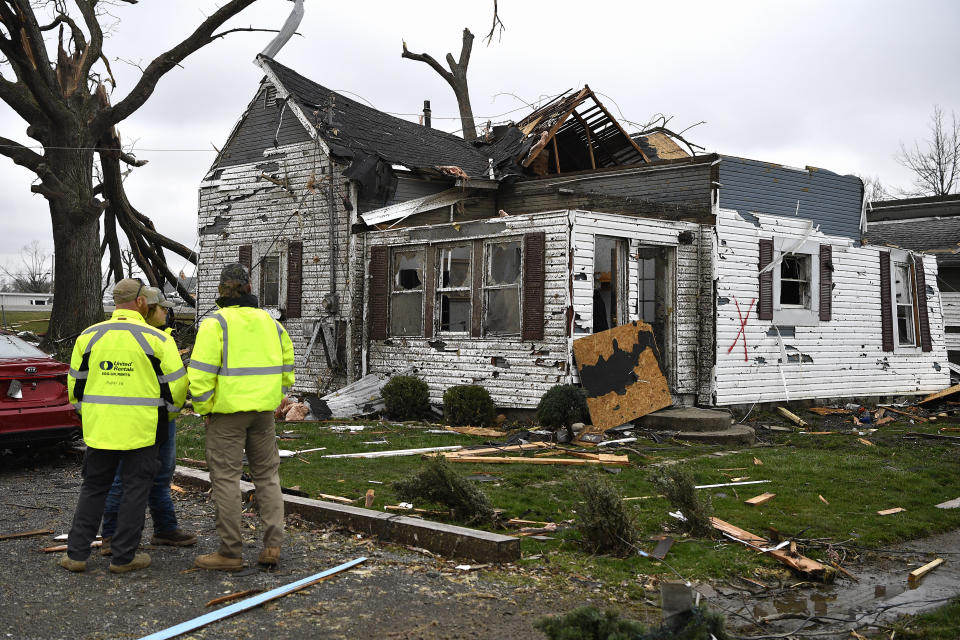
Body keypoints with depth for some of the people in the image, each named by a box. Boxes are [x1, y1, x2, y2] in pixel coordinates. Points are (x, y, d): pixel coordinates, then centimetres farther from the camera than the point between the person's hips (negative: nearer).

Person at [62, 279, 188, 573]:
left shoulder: (89, 336, 4)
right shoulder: (156, 339, -7)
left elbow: (76, 384, 10)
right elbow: (176, 384, -4)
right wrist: (166, 414, 15)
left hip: (99, 427, 4)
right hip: (140, 429, -3)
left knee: (93, 488, 14)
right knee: (135, 489, 7)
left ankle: (76, 553, 16)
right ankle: (124, 557, 11)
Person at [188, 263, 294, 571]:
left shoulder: (215, 323, -8)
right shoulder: (270, 322, 10)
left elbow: (201, 372, -16)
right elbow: (286, 369, 14)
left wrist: (204, 409, -4)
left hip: (227, 412, -5)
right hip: (263, 412, 5)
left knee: (226, 478, 1)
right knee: (267, 475, 12)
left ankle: (230, 552, 4)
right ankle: (272, 545, 9)